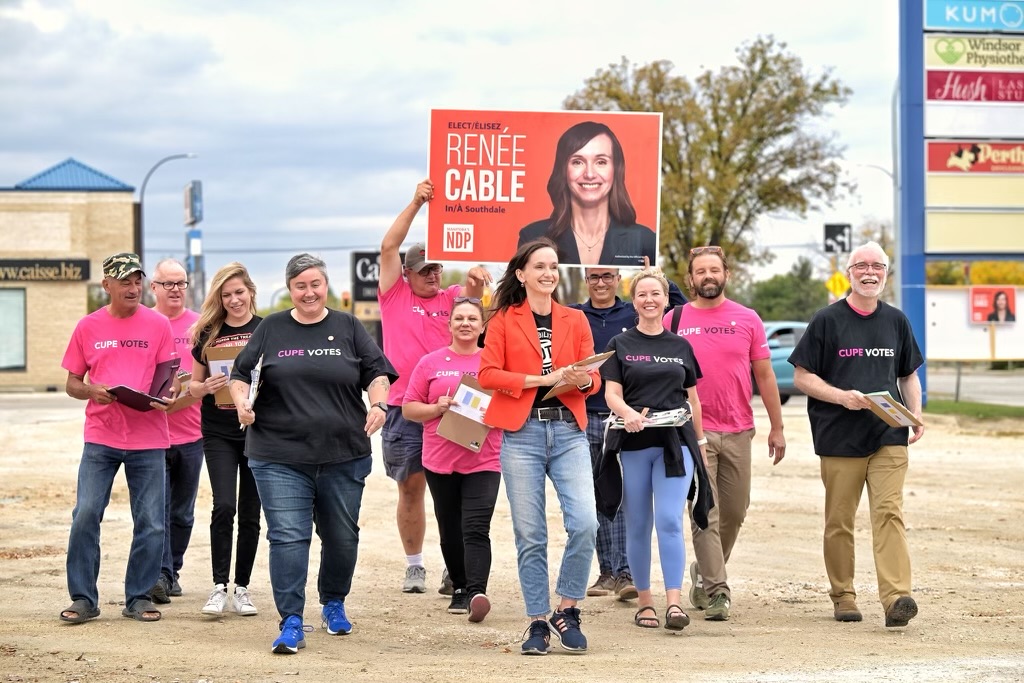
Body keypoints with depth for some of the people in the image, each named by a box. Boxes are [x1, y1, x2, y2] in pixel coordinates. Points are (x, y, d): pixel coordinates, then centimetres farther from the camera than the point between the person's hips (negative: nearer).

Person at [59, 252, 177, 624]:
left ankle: (139, 597, 14)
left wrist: (165, 396, -14)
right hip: (100, 438, 0)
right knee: (85, 516, -6)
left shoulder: (158, 325, 3)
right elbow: (71, 383, 10)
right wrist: (92, 391, -11)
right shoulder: (88, 327, 5)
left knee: (151, 524, 1)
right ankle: (83, 598, 5)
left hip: (148, 439, 0)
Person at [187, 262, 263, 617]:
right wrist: (207, 387, -11)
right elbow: (194, 385, 11)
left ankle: (241, 588, 15)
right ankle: (219, 587, -7)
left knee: (250, 513, 5)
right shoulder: (208, 334, 6)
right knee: (224, 506, -13)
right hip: (218, 432, 0)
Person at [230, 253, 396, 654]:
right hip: (280, 457, -1)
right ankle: (291, 624, -8)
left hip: (344, 456, 2)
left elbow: (377, 373, 8)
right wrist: (242, 402, -11)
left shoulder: (348, 328, 9)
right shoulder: (271, 330, 8)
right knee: (288, 537, -10)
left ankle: (334, 604, 35)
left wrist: (378, 403, -12)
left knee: (342, 536, 12)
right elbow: (240, 375, 9)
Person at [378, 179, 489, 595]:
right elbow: (388, 247, -2)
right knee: (411, 487, 5)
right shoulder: (395, 295, 7)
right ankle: (414, 566, 14)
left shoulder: (449, 299, 12)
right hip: (404, 410, -1)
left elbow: (473, 293, -6)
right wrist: (415, 205, -8)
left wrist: (476, 278, -30)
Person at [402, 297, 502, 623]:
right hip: (440, 461, 2)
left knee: (476, 529, -14)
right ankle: (460, 589, 25)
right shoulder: (431, 363, 6)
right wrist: (437, 408, -10)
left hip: (483, 462, -2)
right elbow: (409, 408, 7)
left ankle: (477, 592, -23)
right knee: (450, 531, 11)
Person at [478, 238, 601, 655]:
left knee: (585, 523, -13)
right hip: (522, 433, -2)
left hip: (568, 431, 2)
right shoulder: (504, 320, 6)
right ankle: (537, 622, 11)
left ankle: (566, 611, 4)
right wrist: (541, 379, -13)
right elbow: (487, 374, -4)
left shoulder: (575, 320, 14)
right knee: (529, 535, -1)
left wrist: (584, 380, -13)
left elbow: (593, 377, 12)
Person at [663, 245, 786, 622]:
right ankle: (716, 590, -6)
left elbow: (764, 375, 9)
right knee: (705, 515, -8)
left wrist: (777, 427, 7)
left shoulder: (747, 320, 5)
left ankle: (705, 572, 31)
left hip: (738, 432, 3)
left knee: (734, 512, 10)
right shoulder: (674, 321, 2)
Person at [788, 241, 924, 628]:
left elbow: (909, 375, 21)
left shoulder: (896, 321, 12)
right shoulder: (827, 321, 1)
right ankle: (843, 596, 17)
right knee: (839, 521, 5)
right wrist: (842, 396, -14)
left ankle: (896, 597, -19)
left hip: (889, 437, 2)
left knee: (889, 513, -11)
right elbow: (801, 377, 0)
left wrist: (916, 415, 4)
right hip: (839, 438, -2)